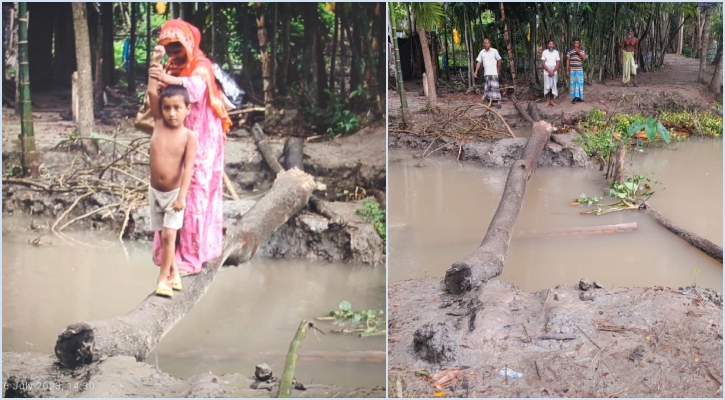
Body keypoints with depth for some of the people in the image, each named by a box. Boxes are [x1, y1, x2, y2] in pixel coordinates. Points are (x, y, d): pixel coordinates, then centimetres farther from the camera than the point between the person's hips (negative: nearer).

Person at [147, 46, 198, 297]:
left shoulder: (189, 136, -13)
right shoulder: (158, 124, -4)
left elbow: (188, 167, -17)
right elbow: (152, 93, -9)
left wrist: (182, 196, -24)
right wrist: (156, 62, -12)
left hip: (174, 192, -4)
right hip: (155, 190, 4)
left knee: (169, 235, -8)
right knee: (164, 235, 13)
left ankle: (163, 278, 4)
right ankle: (173, 271, 29)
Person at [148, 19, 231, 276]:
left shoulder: (201, 66, -13)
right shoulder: (172, 67, 12)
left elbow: (197, 87, -37)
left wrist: (171, 80, -53)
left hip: (200, 142, -7)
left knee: (194, 194, -8)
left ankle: (190, 257, -7)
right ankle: (173, 250, 18)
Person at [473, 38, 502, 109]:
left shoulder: (494, 51, -1)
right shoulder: (482, 52, 8)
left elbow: (499, 60, 5)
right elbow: (479, 62, 9)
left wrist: (498, 70, 7)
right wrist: (476, 72, 1)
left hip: (493, 73, -4)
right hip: (486, 73, 4)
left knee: (494, 86, -12)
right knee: (487, 87, 8)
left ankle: (498, 102, -15)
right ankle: (489, 100, 16)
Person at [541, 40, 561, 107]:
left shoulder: (556, 52, 5)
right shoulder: (544, 52, 0)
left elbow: (558, 63, 4)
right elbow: (543, 63, -2)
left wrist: (553, 71, -7)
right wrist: (549, 71, -9)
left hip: (554, 72, 1)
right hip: (546, 72, -1)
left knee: (553, 86, -1)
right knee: (547, 86, -4)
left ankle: (552, 101, 2)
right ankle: (548, 101, -1)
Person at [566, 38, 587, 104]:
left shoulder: (581, 50, 7)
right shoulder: (570, 51, 0)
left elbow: (584, 58, -6)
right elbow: (568, 61, 1)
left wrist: (578, 52, -13)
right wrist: (567, 70, -2)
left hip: (579, 69, 2)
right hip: (572, 70, -2)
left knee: (580, 83, 3)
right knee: (573, 83, -2)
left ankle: (579, 97, 11)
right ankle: (574, 97, 0)